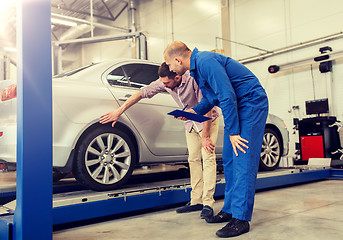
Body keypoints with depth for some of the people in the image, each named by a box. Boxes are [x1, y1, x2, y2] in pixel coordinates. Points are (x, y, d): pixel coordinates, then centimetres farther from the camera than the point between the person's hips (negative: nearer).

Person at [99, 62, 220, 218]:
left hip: (208, 119, -6)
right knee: (193, 159, 3)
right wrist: (119, 112, -7)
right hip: (191, 122, 6)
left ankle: (208, 204, -12)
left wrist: (205, 137, -29)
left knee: (208, 158, -14)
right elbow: (142, 93, -7)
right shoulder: (164, 83, -14)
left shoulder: (193, 79, -32)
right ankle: (196, 201, 8)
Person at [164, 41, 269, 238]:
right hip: (236, 106, 10)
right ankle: (230, 209, 18)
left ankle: (241, 218, -9)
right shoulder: (197, 66, 11)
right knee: (229, 160, 9)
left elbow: (227, 96, -26)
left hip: (251, 103, -10)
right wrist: (194, 111, 8)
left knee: (243, 160, -13)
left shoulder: (206, 62, -21)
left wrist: (233, 132, -22)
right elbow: (212, 97, 22)